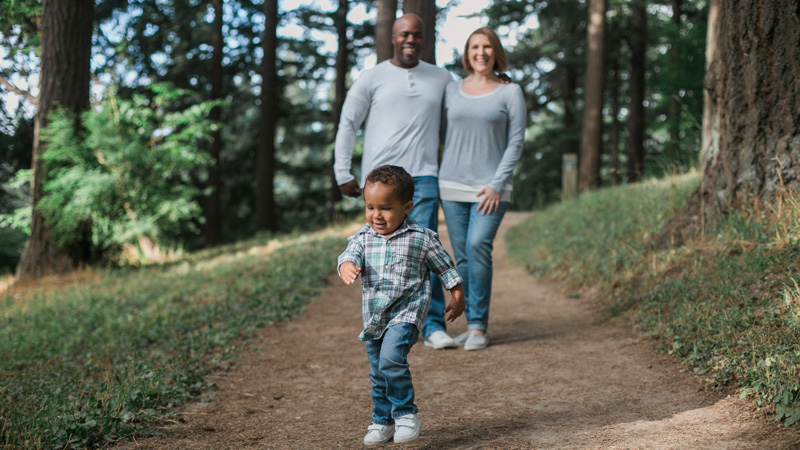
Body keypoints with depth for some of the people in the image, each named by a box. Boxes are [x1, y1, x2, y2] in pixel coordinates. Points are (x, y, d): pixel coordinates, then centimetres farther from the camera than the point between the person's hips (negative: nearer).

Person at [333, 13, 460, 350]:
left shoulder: (441, 78, 15)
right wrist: (343, 174, 1)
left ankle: (433, 325, -6)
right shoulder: (371, 78, 7)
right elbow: (347, 125, 7)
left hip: (423, 177, 1)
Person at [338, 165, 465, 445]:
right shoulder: (363, 237, 3)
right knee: (378, 375, 13)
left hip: (406, 312, -5)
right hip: (373, 317, 5)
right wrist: (347, 267, -37)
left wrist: (457, 296, 12)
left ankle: (405, 414, -9)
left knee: (391, 359, -26)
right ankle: (382, 422, 31)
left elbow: (445, 267, 6)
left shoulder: (421, 238, -5)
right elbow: (350, 255, -13)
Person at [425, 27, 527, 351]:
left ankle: (478, 327, -13)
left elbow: (516, 142, -3)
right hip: (453, 186, 3)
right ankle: (474, 325, 12)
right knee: (462, 257, 1)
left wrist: (497, 185, -13)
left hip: (492, 189, -3)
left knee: (478, 246, -21)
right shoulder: (452, 92, 10)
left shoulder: (510, 93, 1)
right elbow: (445, 138, 14)